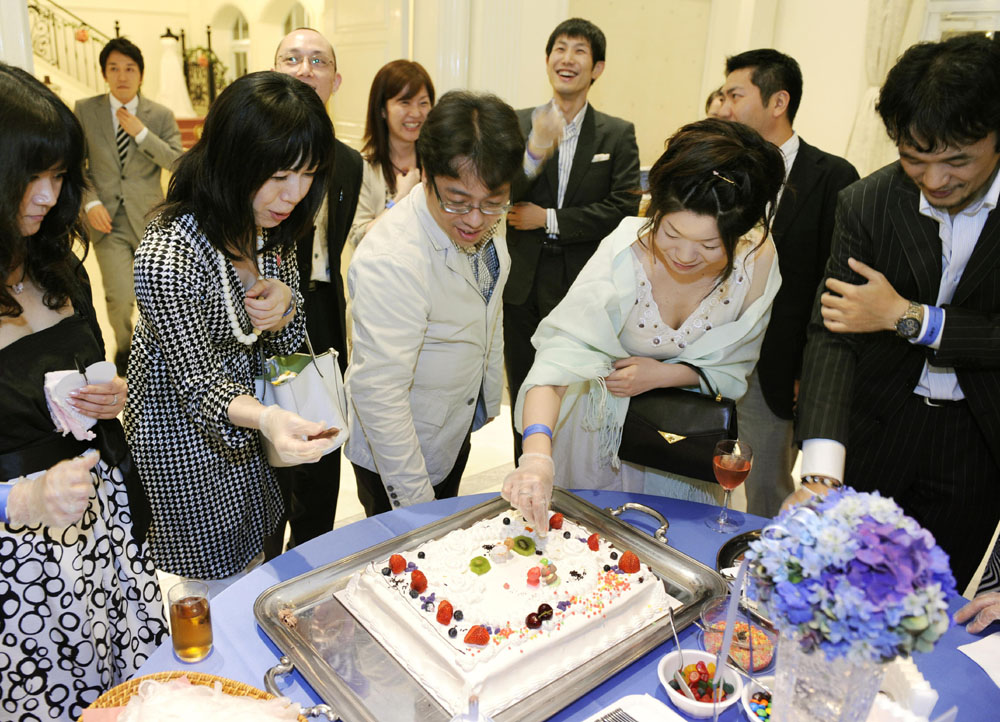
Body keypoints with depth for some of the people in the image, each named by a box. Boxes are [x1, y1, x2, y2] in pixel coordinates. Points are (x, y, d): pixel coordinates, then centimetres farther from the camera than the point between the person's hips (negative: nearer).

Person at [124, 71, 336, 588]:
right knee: (216, 576, 15)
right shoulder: (167, 258, -34)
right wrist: (267, 419, -47)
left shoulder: (270, 228, -10)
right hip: (185, 437, -6)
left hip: (248, 419, 7)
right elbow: (199, 385, -27)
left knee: (252, 554, 26)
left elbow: (287, 344, -2)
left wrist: (282, 306, -26)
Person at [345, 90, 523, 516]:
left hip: (459, 430, 7)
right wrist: (416, 502, -27)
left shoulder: (486, 221, -9)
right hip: (397, 453, -7)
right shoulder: (390, 261, -35)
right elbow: (377, 393, -33)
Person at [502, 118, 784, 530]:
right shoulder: (625, 254, -32)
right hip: (604, 424, -2)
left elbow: (734, 367, -8)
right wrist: (537, 455, -55)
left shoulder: (758, 261, -22)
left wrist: (665, 374, -25)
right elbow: (558, 357, -41)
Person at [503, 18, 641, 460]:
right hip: (523, 286, 2)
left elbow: (624, 209, -9)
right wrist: (533, 153, -27)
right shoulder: (518, 125, 2)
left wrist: (550, 219, -12)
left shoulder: (618, 135, 1)